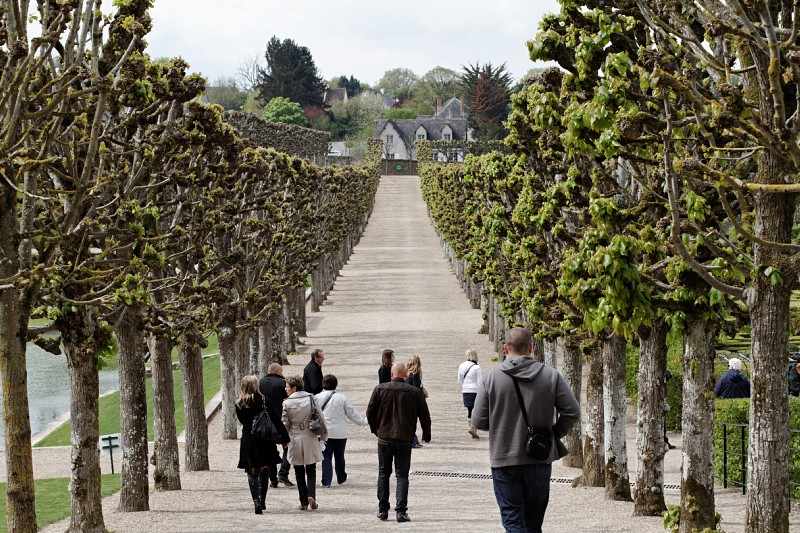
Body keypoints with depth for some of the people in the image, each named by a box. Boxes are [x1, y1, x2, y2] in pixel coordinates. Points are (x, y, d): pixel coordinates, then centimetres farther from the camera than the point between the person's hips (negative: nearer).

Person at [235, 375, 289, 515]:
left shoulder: (239, 404, -2)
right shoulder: (264, 400, -8)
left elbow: (242, 420, 10)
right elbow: (276, 420, -6)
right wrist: (284, 437, -1)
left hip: (247, 440, 1)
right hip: (264, 440, -1)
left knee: (252, 473, 5)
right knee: (264, 471, 14)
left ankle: (257, 502, -9)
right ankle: (262, 501, 15)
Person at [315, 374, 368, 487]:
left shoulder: (317, 398, -5)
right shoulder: (341, 398, -6)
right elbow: (352, 413, 1)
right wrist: (364, 421, 15)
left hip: (324, 432, 0)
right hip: (340, 432, 0)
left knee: (326, 457, 4)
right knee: (339, 456, 15)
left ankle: (326, 481, -3)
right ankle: (341, 479, 28)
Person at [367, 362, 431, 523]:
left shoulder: (380, 389, -3)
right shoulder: (415, 392, -4)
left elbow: (370, 412, 1)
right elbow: (425, 416, 2)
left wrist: (375, 429, 18)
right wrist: (426, 434, 18)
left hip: (384, 437, 1)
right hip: (404, 440, -1)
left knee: (383, 473, 13)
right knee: (402, 475, 3)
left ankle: (383, 510, 14)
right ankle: (401, 511, -7)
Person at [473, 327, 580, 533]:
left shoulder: (491, 378, -6)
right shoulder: (550, 375, -3)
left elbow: (478, 421, -4)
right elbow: (572, 413, -4)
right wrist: (554, 434, 11)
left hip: (504, 461, -2)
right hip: (540, 461, 2)